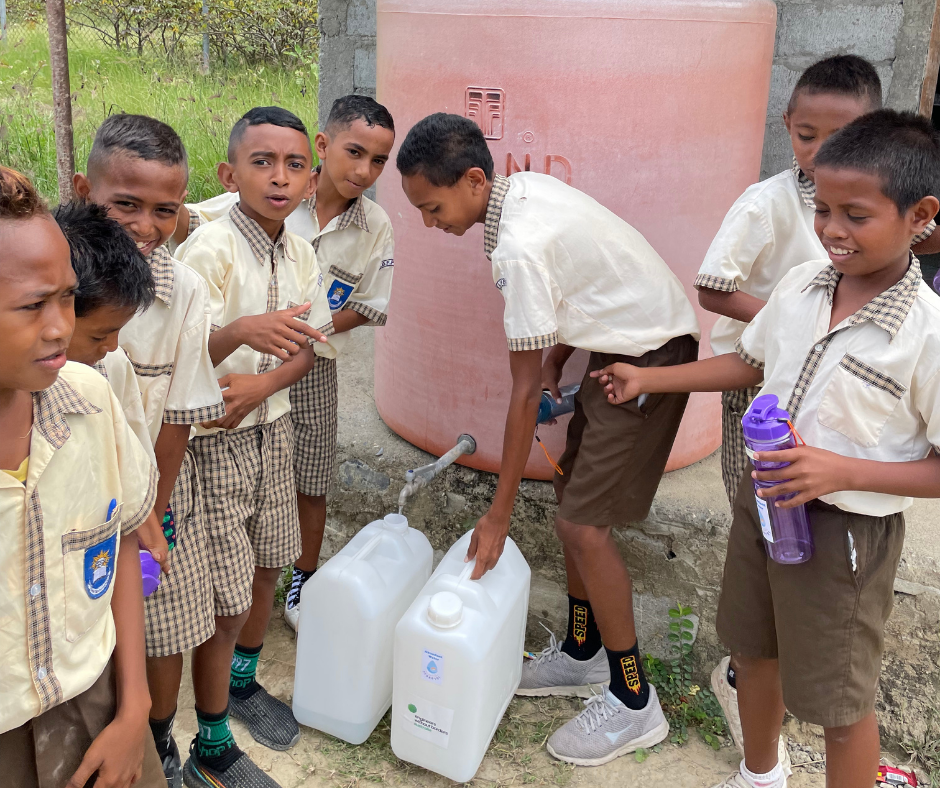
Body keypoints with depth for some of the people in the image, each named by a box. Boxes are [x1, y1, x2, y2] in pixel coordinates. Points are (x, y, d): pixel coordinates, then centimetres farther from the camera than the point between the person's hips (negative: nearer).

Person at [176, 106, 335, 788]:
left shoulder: (300, 252, 2)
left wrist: (259, 385, -13)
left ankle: (243, 681, 47)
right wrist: (240, 331, -46)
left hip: (272, 424, 7)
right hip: (213, 439, -6)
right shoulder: (209, 249, -20)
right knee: (226, 598, 1)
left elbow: (313, 344, 4)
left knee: (268, 567, 20)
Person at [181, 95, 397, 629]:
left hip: (312, 367, 2)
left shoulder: (376, 227, -7)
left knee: (310, 483, 13)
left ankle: (304, 582, 35)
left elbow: (367, 308, -2)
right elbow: (187, 227, -10)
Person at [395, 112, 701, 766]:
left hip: (650, 356, -10)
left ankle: (634, 703, 7)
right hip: (623, 343, 10)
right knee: (571, 492, 14)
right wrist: (555, 361, 5)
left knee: (583, 523, -9)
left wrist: (500, 512, -16)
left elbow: (524, 392, -23)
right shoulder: (527, 187, 1)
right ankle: (582, 655, 30)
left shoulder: (519, 248, -27)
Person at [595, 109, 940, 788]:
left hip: (845, 529, -6)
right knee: (753, 651, 25)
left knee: (839, 699, 11)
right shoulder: (802, 282, -5)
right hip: (763, 498, 7)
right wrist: (647, 378, 7)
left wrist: (841, 471, -28)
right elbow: (751, 362, 11)